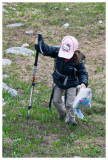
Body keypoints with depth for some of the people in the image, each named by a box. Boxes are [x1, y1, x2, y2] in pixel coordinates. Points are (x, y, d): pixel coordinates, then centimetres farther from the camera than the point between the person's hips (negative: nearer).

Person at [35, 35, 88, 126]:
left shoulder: (77, 60, -28)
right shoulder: (58, 52, -22)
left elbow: (83, 72, -18)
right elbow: (47, 50, -12)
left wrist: (83, 83, -35)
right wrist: (39, 44, -30)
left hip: (71, 84, -4)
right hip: (58, 82, 4)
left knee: (69, 104, -4)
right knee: (56, 100, 16)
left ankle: (70, 119, 23)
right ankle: (62, 114, 44)